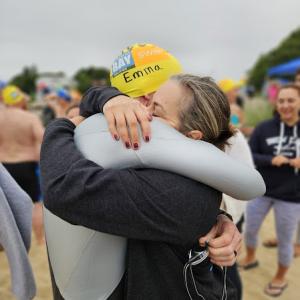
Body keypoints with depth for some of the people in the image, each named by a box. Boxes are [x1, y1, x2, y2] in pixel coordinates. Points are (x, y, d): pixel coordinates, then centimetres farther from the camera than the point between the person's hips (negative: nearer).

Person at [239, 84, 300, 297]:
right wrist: (270, 160, -25)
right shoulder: (265, 128, -9)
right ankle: (250, 258, 49)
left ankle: (281, 277, 39)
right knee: (250, 230, 18)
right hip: (261, 190, 1)